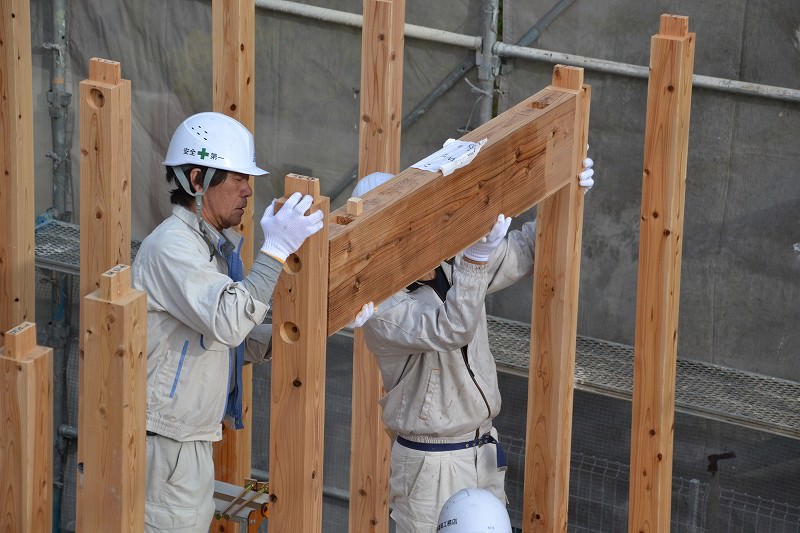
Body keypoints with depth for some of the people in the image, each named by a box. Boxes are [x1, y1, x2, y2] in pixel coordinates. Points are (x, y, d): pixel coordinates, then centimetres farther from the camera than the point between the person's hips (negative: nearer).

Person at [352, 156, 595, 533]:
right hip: (430, 467, -7)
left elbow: (522, 251, 12)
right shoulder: (383, 308, -21)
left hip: (485, 453, 7)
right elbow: (451, 330, -37)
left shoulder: (451, 263, 1)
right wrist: (477, 257, -48)